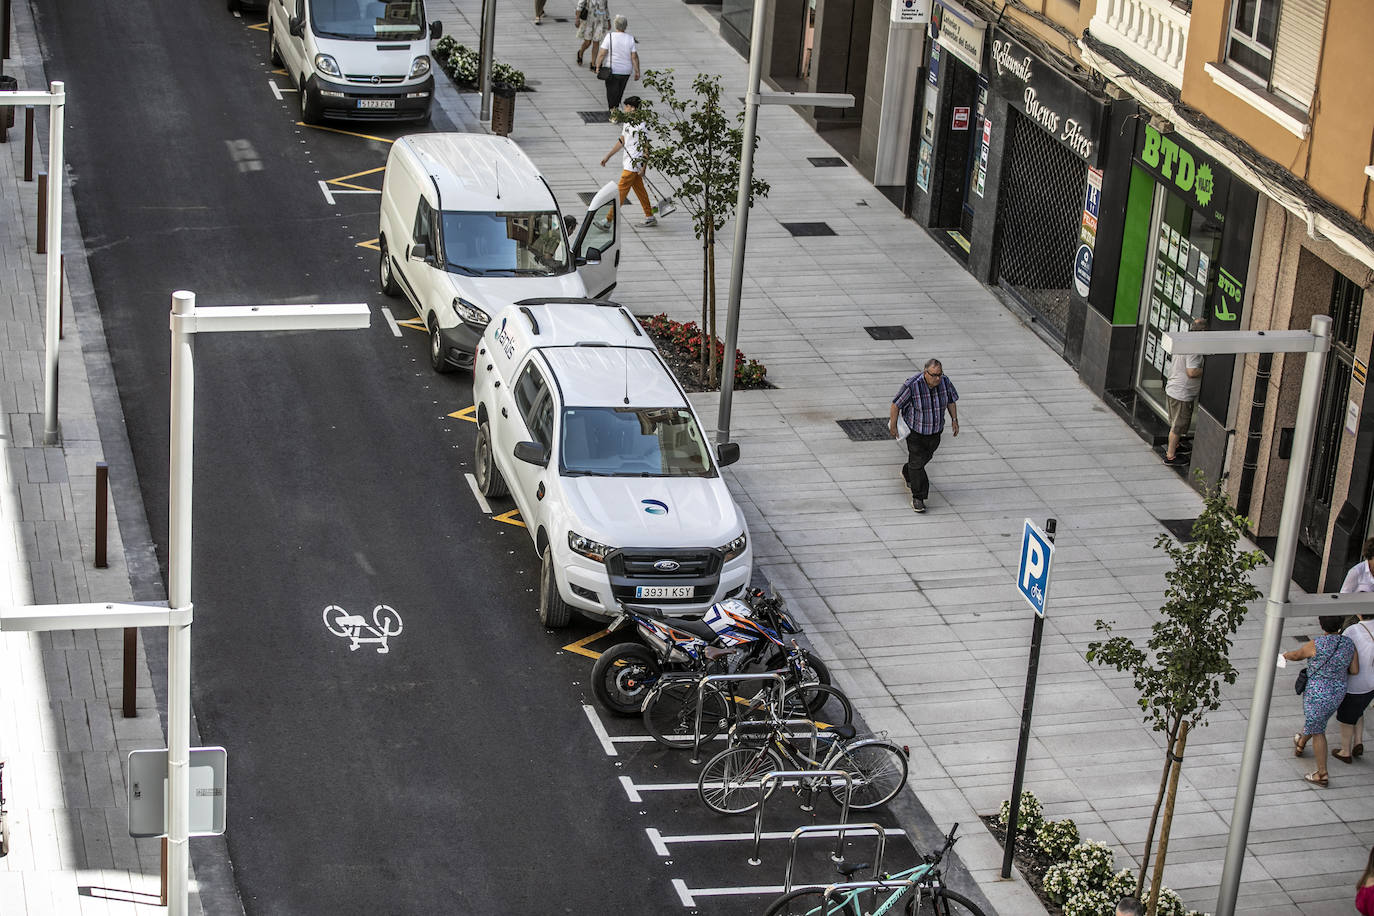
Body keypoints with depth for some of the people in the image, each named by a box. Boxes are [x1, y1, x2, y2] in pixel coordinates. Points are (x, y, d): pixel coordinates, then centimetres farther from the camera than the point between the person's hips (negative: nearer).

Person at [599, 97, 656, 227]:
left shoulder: (640, 125, -18)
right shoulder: (628, 122, 10)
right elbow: (622, 141, 20)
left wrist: (644, 167, -20)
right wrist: (608, 156, 22)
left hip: (634, 164, -9)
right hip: (628, 162, 9)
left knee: (621, 191, -8)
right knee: (639, 190, 15)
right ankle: (650, 218, 23)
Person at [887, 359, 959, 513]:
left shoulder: (945, 382, -16)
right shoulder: (911, 386, -30)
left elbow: (950, 400, 4)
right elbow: (896, 404, -19)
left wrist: (954, 419, 1)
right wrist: (892, 426, -11)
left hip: (935, 430, 5)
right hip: (915, 430, -5)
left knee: (926, 455, 24)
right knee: (917, 461, -5)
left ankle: (907, 473, 53)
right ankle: (918, 498, 5)